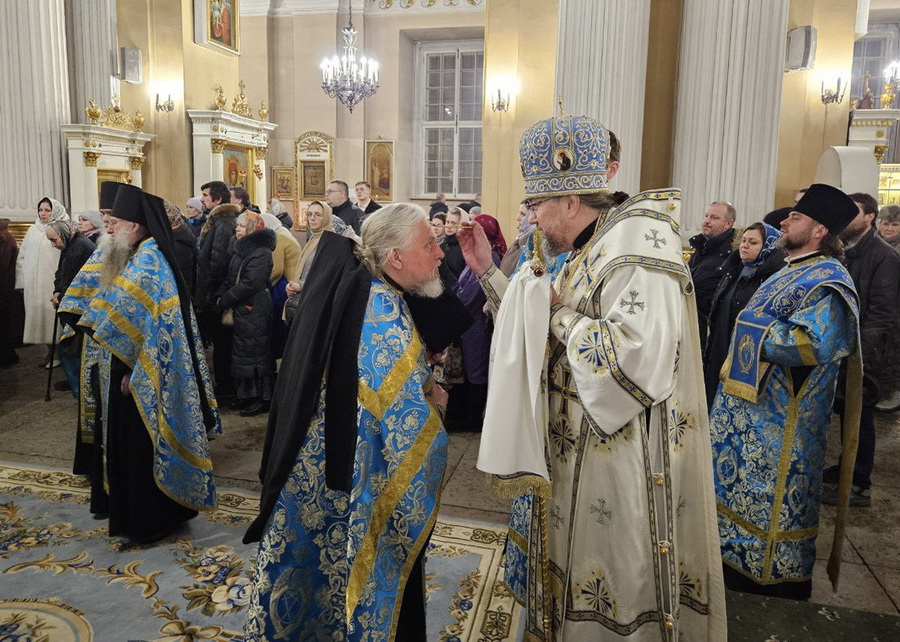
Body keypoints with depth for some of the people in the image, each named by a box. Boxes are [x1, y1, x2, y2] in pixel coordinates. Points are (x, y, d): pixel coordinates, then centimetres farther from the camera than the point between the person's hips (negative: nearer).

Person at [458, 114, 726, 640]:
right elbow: (539, 329, 17)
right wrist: (489, 271, 9)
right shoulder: (590, 251, 10)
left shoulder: (638, 246, -19)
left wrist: (558, 314, -19)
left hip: (623, 473, -9)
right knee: (572, 586, 23)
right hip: (577, 458, 9)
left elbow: (638, 361, -32)